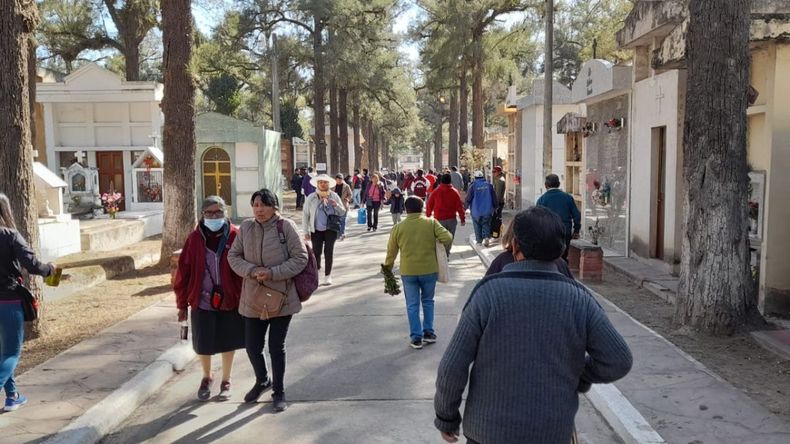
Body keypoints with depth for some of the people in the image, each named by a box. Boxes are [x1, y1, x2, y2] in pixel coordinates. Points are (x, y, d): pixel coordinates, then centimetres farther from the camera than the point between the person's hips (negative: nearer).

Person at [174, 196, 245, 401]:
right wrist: (182, 304, 2)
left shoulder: (235, 236, -7)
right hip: (202, 302, 1)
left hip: (230, 301, -1)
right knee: (203, 345, 10)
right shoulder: (194, 239, -3)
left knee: (228, 343, 12)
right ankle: (206, 378, 39)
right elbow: (184, 272, 0)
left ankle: (226, 382, 33)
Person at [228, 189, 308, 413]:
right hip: (252, 299, 3)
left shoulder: (286, 226, -11)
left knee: (276, 347, 8)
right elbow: (233, 256, 4)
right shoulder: (246, 227, -1)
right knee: (252, 346, 12)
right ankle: (262, 381, 42)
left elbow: (300, 258, -10)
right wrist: (251, 270, -14)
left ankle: (279, 392, 28)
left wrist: (273, 273, -20)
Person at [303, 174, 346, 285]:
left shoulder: (334, 196, 1)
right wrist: (306, 232, -3)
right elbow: (305, 215, 0)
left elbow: (343, 213, 5)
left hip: (331, 229, 1)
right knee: (316, 252, -5)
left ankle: (327, 275, 17)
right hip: (316, 230, 0)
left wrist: (336, 205, -16)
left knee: (329, 252, 2)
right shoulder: (311, 198, -3)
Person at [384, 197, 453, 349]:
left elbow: (391, 251, 4)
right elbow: (448, 238, -13)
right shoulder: (431, 223, -4)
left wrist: (387, 267, 18)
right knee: (427, 301, 19)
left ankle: (416, 337, 10)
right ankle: (428, 332, 21)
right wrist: (438, 244, 8)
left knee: (412, 305, 9)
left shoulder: (398, 227, -2)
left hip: (408, 272, 0)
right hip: (429, 270, 0)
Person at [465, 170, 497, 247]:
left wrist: (466, 207, 5)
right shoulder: (489, 185, 0)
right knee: (486, 225, 10)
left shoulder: (473, 185, -8)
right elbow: (494, 198, 5)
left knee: (477, 226, 10)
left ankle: (479, 241, 13)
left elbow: (468, 198, -7)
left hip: (476, 211, -2)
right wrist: (494, 207, 16)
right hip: (487, 211, 2)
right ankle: (486, 237, -10)